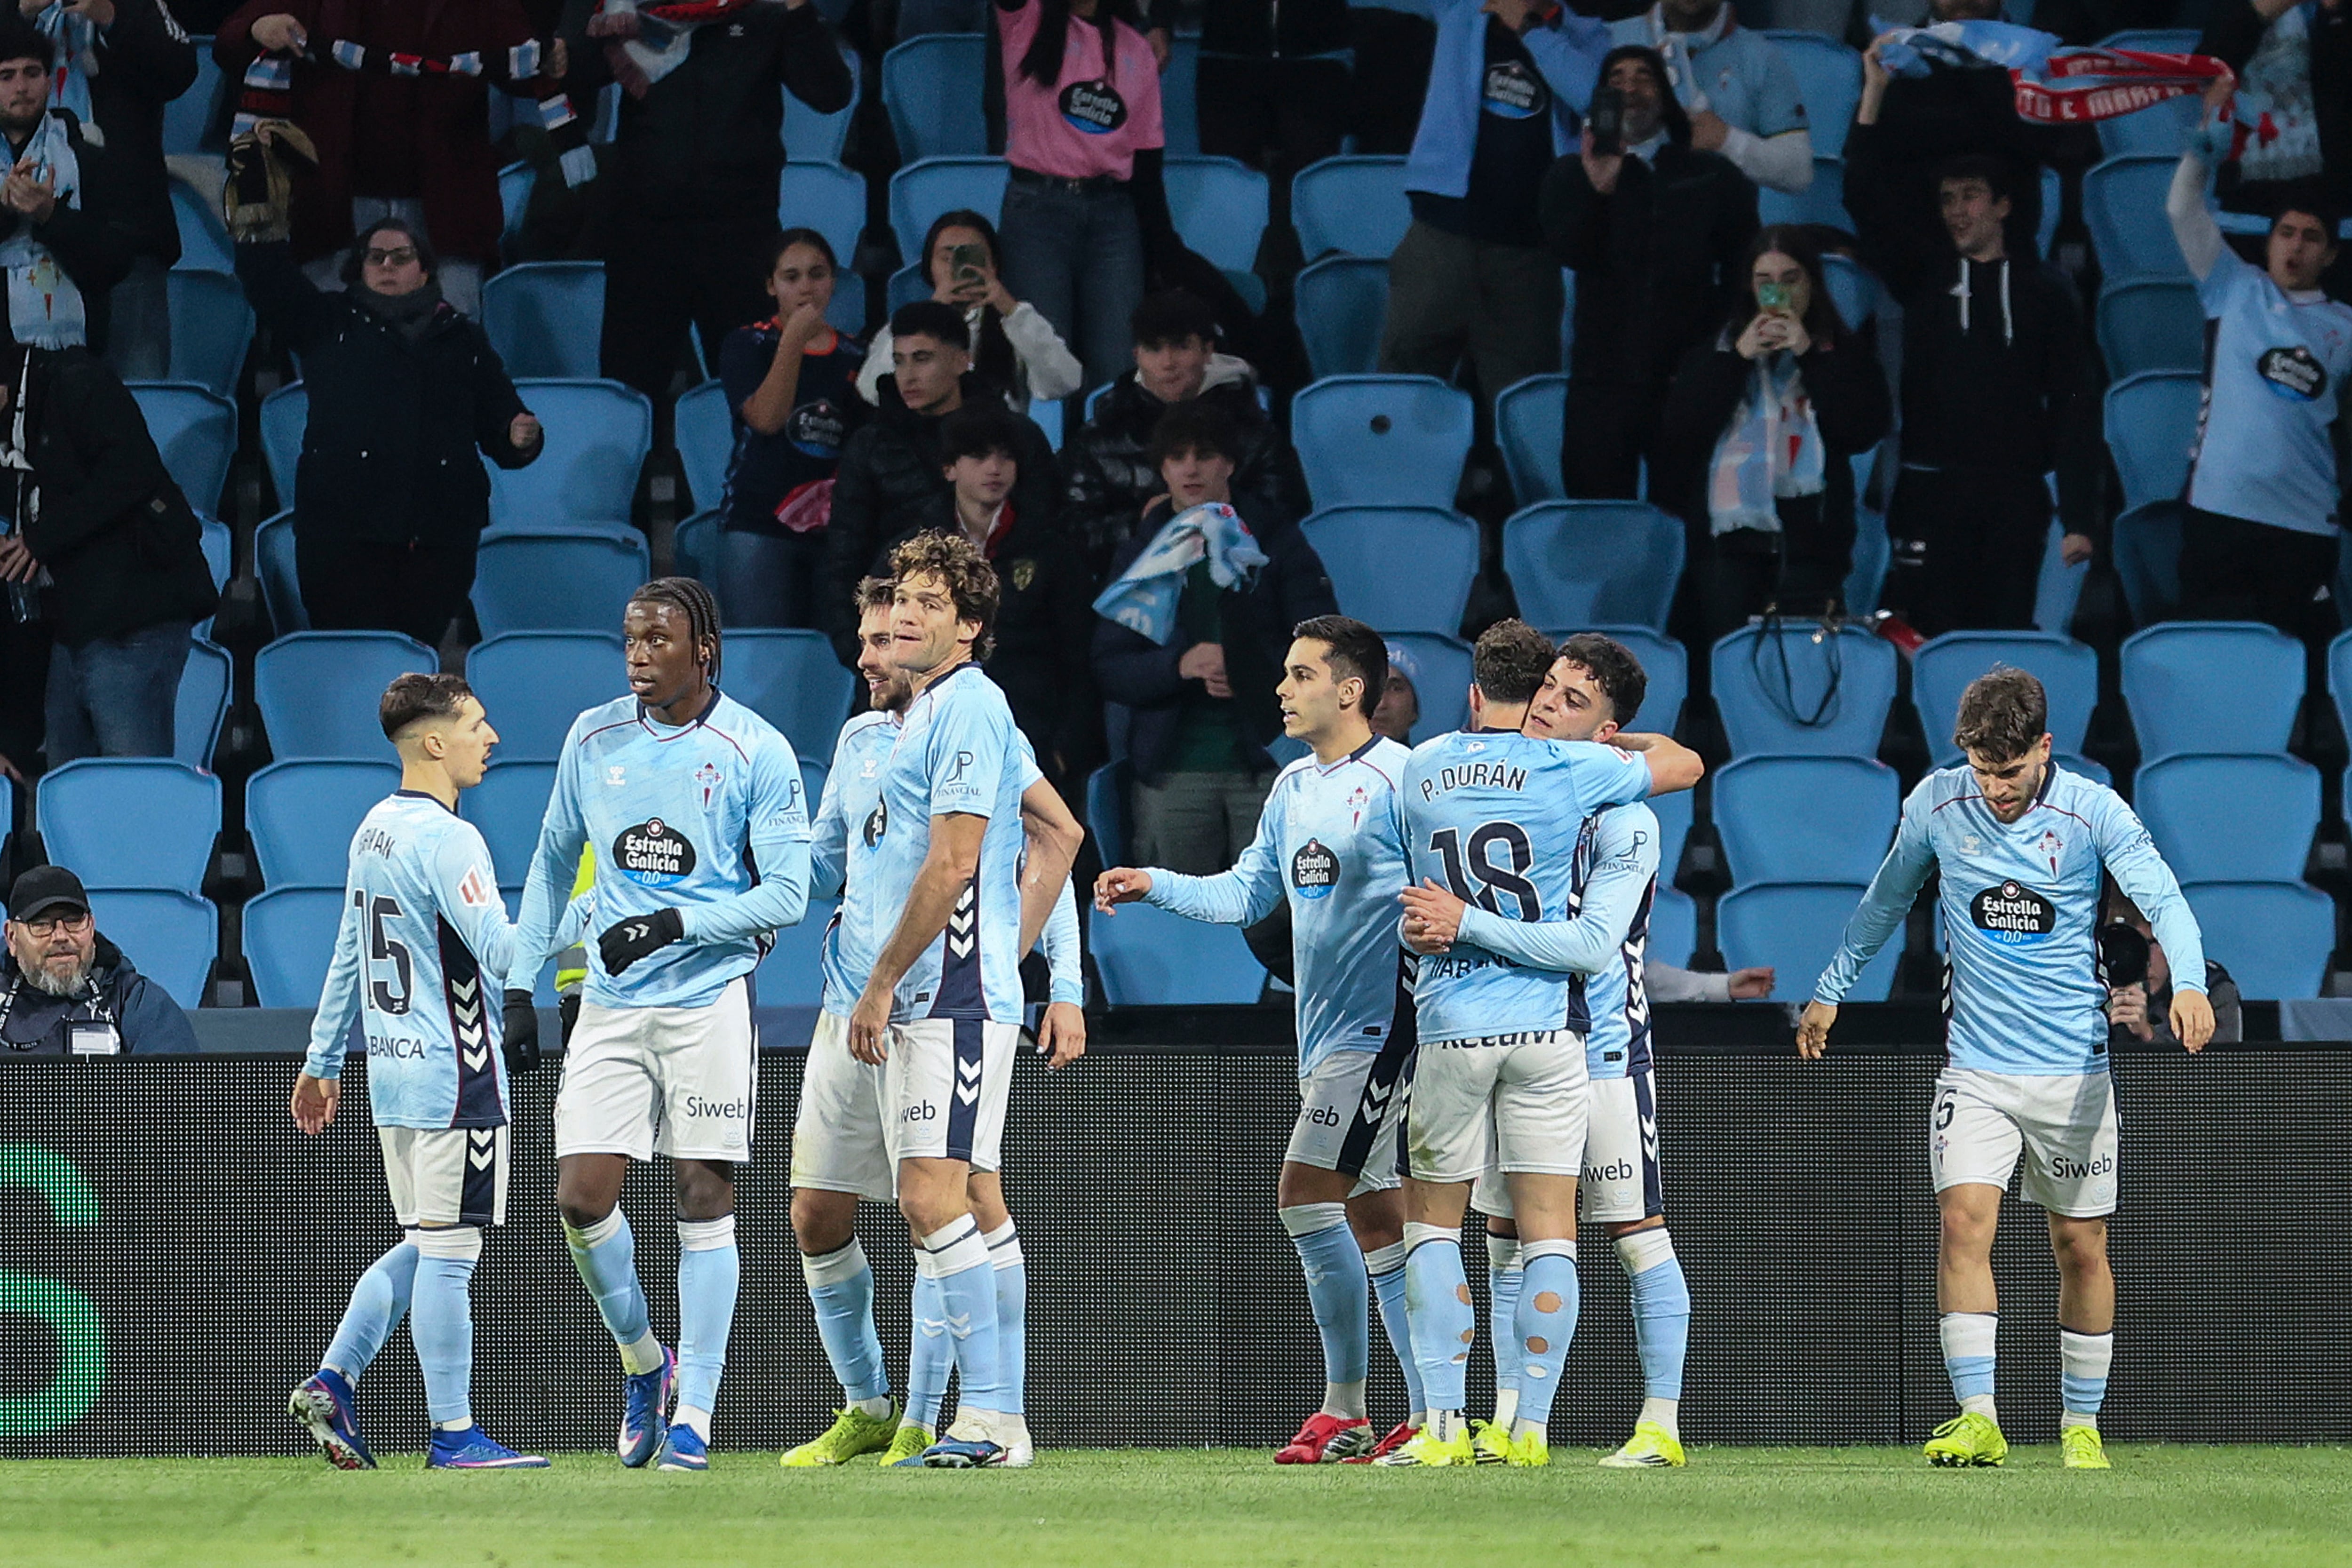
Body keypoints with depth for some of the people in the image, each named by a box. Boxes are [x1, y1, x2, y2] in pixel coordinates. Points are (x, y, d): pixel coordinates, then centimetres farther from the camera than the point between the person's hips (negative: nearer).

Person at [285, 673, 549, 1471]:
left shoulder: (375, 829, 12)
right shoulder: (445, 839, -16)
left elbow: (348, 954, 19)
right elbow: (502, 953, -24)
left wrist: (323, 1060, 25)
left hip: (394, 1074, 9)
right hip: (454, 1076, -9)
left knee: (420, 1247, 17)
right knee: (448, 1252, -4)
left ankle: (331, 1382, 10)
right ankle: (454, 1434, -1)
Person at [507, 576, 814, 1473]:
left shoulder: (756, 753, -5)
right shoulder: (593, 740, 7)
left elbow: (786, 893, -7)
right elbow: (555, 860, 19)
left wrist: (674, 925, -17)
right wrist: (522, 979, 14)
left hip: (709, 1001, -3)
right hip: (611, 1002, 4)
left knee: (704, 1202, -2)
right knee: (581, 1199, -5)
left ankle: (694, 1417, 3)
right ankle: (643, 1361, 19)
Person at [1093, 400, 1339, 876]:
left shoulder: (1275, 541, 10)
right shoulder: (1141, 557, 14)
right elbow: (1108, 670, 6)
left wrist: (1257, 674, -12)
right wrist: (1180, 666, -13)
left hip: (1267, 760, -2)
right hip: (1171, 770, 2)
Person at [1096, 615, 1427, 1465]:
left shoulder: (1399, 779, -10)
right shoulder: (1292, 788, 16)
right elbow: (1247, 893, 21)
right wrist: (1155, 884, 10)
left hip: (1377, 1027, -9)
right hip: (1323, 1034, 9)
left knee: (1306, 1192, -14)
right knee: (1372, 1217, 8)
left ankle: (1345, 1411, -9)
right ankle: (1425, 1415, 10)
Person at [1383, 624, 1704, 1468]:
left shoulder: (1423, 767, 7)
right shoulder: (1568, 769, -2)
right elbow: (1684, 763, 11)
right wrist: (1618, 741, 26)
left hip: (1451, 1023, 2)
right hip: (1546, 1021, -2)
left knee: (1431, 1218, 12)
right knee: (1548, 1228, 2)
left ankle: (1445, 1423, 2)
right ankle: (1531, 1427, -3)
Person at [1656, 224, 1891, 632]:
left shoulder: (1845, 353, 12)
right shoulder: (1717, 350, 17)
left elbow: (1864, 430, -3)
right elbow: (1679, 428, 5)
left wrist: (1807, 355, -5)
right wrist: (1737, 358, -2)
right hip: (1731, 530, 2)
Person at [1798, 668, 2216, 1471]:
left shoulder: (2094, 812, -8)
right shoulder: (1936, 805, -1)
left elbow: (2163, 901, -16)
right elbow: (1886, 900, 16)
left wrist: (2188, 982, -36)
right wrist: (1830, 990, 22)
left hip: (2074, 1066, -1)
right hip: (1974, 1066, 1)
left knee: (2081, 1247, 5)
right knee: (1964, 1223, -17)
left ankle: (2082, 1427, 19)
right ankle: (1978, 1420, -21)